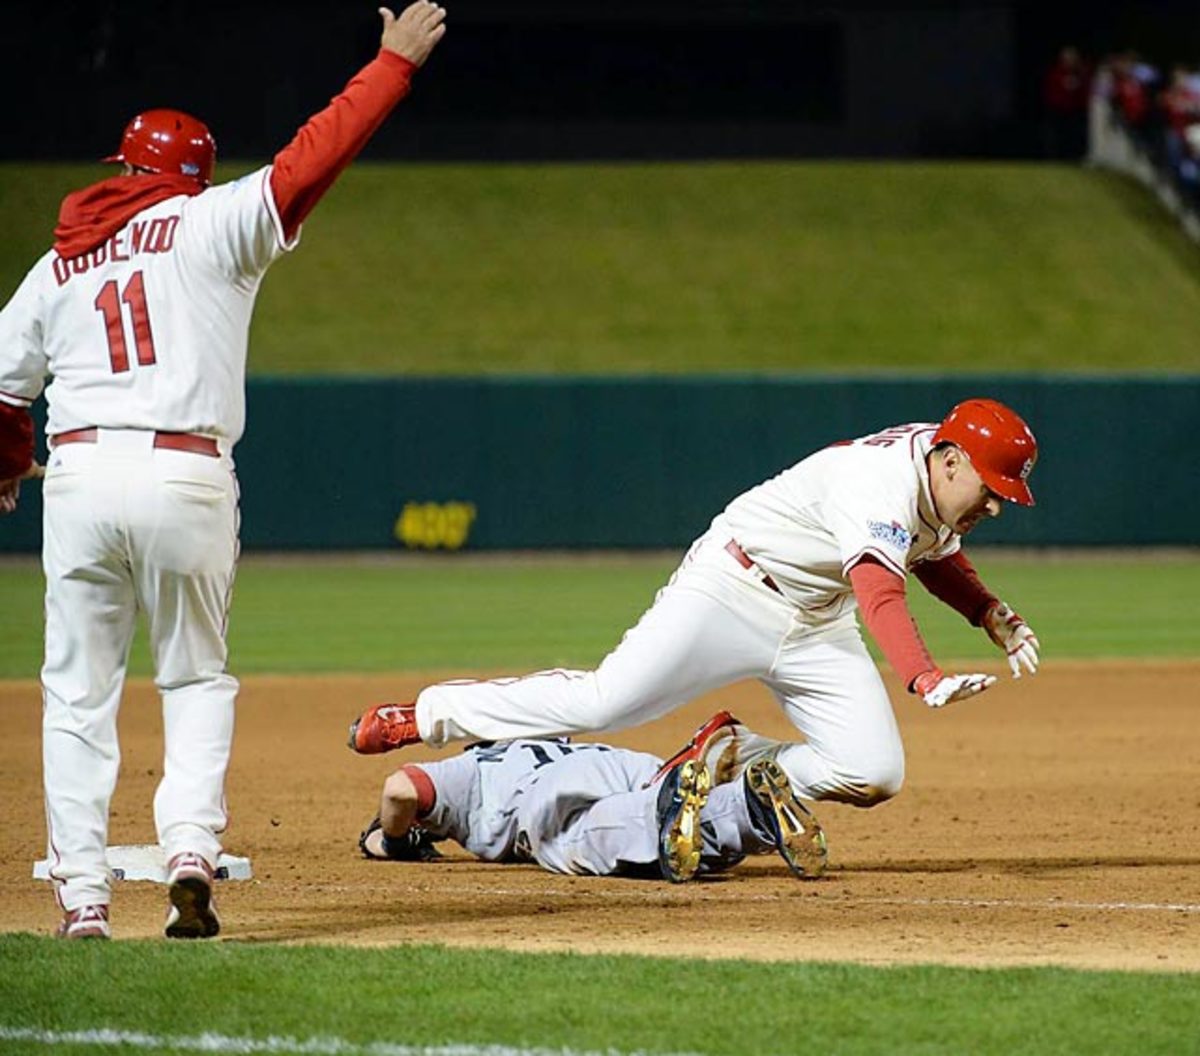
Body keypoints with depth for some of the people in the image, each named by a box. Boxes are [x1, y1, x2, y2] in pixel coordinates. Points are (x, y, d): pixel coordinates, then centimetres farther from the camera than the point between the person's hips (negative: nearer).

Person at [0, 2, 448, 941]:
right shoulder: (209, 225, 5)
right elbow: (311, 160, -3)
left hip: (80, 475, 2)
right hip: (185, 478, -2)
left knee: (78, 689, 9)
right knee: (196, 679, 14)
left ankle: (82, 892, 3)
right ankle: (192, 853, -5)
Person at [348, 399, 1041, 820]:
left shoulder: (939, 459, 1)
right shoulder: (883, 482, -27)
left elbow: (933, 556, 22)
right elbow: (878, 589, -43)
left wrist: (991, 614, 7)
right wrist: (925, 679, -57)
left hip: (815, 627, 9)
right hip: (734, 588, -9)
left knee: (874, 775, -10)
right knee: (602, 703, -17)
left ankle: (734, 763, 12)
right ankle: (423, 716, 1)